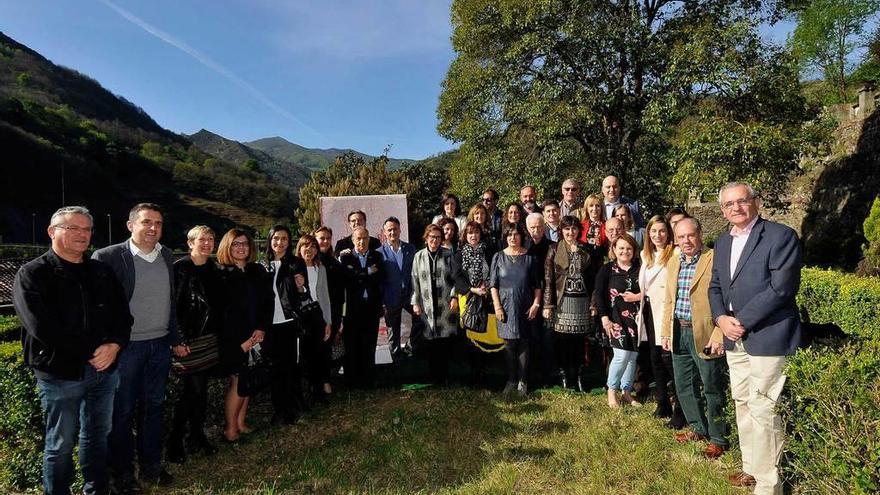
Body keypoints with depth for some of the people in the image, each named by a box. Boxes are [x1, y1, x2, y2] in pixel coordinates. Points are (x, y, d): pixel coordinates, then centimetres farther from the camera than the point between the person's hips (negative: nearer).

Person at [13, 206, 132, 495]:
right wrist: (93, 351, -16)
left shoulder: (102, 272, 8)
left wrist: (114, 346, -14)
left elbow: (122, 314, 5)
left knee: (98, 435, 18)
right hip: (60, 374, -5)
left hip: (105, 370, 5)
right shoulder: (33, 274, -7)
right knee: (61, 445, 9)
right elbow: (42, 328, -18)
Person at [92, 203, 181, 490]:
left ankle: (151, 466, 32)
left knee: (154, 406, 16)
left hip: (160, 345, 5)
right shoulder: (108, 257, -10)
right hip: (126, 347, -5)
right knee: (122, 411, 10)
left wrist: (175, 340, 15)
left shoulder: (166, 256, 6)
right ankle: (121, 474, 28)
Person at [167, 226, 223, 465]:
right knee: (194, 389, -5)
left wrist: (217, 332, 10)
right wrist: (180, 338, -15)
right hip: (188, 338, -6)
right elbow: (171, 304, -11)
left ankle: (197, 436, 24)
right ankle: (175, 442, 11)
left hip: (209, 337, 6)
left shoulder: (213, 269, 10)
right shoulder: (180, 267, -9)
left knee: (201, 388, 12)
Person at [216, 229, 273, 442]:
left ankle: (241, 423, 22)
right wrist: (240, 341, -10)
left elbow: (269, 301, 7)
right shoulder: (220, 274, -6)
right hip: (233, 339, -4)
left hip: (256, 336, 5)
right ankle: (230, 429, 11)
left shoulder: (258, 271, 9)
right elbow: (219, 311, -8)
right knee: (238, 381, -3)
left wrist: (262, 329, -5)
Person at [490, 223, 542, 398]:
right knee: (509, 344, 5)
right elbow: (493, 284, 1)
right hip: (506, 307, 0)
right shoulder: (499, 257, 2)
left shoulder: (529, 257, 3)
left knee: (523, 344, 5)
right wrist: (497, 307, -5)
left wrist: (536, 304, -4)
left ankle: (523, 381, 16)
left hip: (525, 308, 0)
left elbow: (537, 285, 5)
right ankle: (511, 380, 16)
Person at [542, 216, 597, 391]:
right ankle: (564, 378, 12)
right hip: (562, 302, -2)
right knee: (562, 342, 0)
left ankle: (578, 378, 18)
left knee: (580, 342, 5)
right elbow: (548, 279, -2)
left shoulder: (586, 250, 9)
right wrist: (548, 305, -8)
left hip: (582, 301, 2)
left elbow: (593, 278, 10)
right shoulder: (554, 250, 2)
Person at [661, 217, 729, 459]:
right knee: (684, 386, 17)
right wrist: (666, 331, 13)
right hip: (678, 333, 7)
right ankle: (698, 428, 35)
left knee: (712, 388, 6)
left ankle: (718, 438, 23)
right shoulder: (673, 262, 11)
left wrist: (719, 335, -20)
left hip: (704, 334, -7)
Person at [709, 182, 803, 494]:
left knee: (762, 410, -4)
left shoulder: (780, 236, -8)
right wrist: (721, 318, -3)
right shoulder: (722, 243, 13)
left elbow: (781, 288, -17)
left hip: (766, 337, -7)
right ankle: (752, 467, 31)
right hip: (734, 339, 7)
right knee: (743, 405, 16)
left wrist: (742, 320, -16)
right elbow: (715, 287, 15)